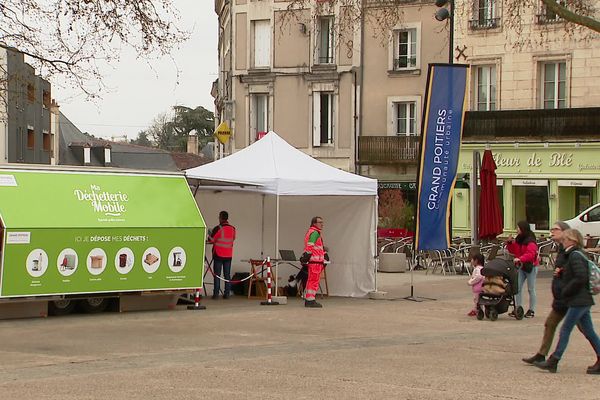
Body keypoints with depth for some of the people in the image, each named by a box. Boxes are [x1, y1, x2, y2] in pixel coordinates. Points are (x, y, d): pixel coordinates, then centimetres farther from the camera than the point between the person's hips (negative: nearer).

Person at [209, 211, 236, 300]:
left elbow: (210, 240, -9)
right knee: (227, 275, 7)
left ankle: (216, 294, -3)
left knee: (217, 275, -1)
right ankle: (227, 293, 6)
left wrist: (210, 233, 12)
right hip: (228, 255, 4)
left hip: (218, 255, -4)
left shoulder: (218, 228, -13)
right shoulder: (232, 229, 3)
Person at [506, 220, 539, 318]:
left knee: (531, 289, 2)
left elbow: (530, 254, -29)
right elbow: (513, 251, 13)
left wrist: (520, 259, -41)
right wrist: (510, 242, -3)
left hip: (530, 266, -7)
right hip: (521, 267, 7)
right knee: (518, 288, 5)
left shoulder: (530, 241, -17)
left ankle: (531, 310, 9)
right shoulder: (518, 240, 7)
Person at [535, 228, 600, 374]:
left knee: (565, 330, -6)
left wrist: (565, 292, -15)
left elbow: (581, 278, -24)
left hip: (578, 301, -10)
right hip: (583, 300, 10)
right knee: (588, 331, 11)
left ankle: (553, 361, -3)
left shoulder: (575, 256, -15)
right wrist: (561, 273, 6)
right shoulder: (579, 255, 15)